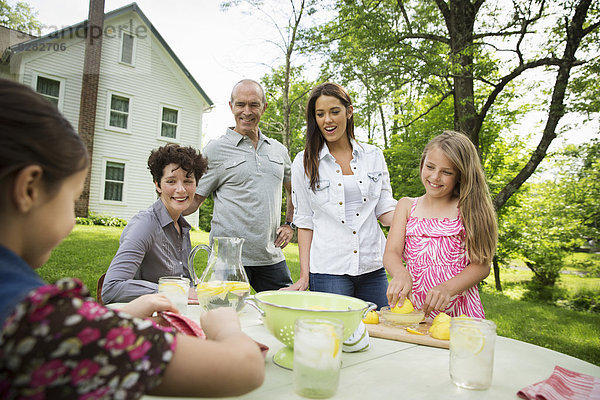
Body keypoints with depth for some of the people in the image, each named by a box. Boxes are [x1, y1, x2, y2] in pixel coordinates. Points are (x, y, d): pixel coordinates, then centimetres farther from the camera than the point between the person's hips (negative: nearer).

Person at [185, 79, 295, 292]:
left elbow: (294, 190, 25)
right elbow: (193, 200, -1)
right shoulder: (215, 150, -1)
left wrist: (289, 224, 12)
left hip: (271, 257, 4)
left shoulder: (279, 150, 12)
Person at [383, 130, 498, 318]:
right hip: (415, 308, 2)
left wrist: (447, 288, -17)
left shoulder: (468, 209, 4)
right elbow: (391, 253, 2)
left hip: (459, 311, -2)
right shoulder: (407, 206, 12)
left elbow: (482, 265, 0)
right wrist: (400, 274, -21)